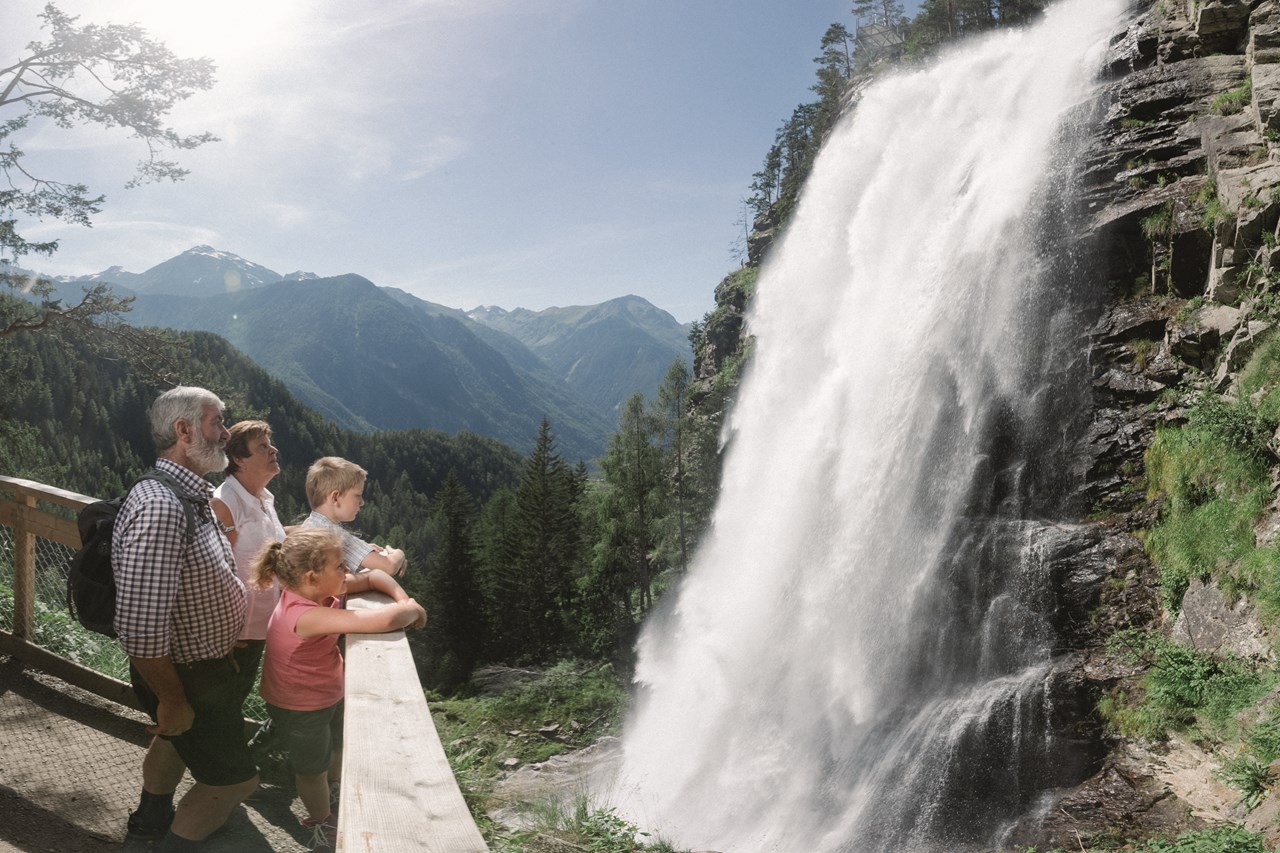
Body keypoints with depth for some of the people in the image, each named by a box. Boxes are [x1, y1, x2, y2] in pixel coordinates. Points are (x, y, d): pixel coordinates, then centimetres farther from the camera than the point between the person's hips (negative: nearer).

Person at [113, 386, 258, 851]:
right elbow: (140, 628, -34)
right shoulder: (160, 508, -34)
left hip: (205, 660, 10)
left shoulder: (191, 495, -1)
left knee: (177, 740, 32)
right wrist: (173, 701, -23)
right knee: (234, 777, 5)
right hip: (185, 675, -10)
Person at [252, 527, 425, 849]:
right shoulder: (307, 616, -42)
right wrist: (412, 610, -29)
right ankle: (325, 828, 45)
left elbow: (373, 576, -4)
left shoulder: (316, 590, -15)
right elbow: (383, 620, -49)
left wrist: (403, 598, -21)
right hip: (301, 710, -8)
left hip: (328, 696, 8)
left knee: (337, 752, 29)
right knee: (314, 770, 19)